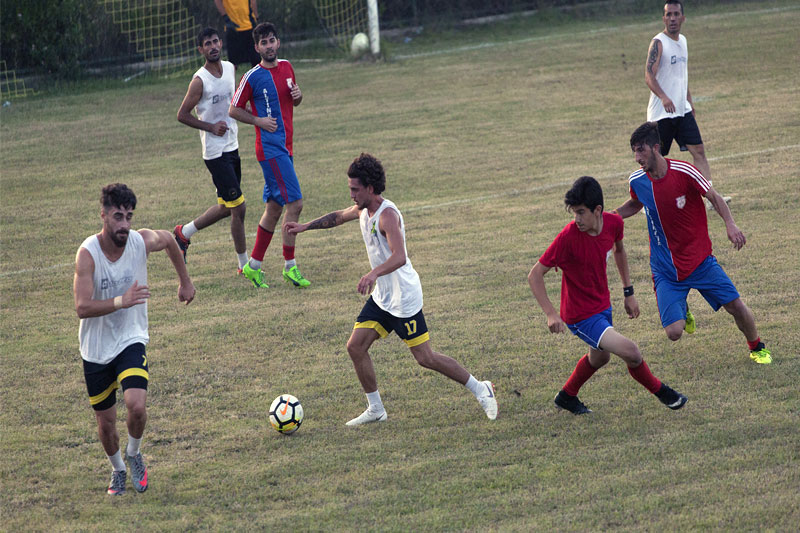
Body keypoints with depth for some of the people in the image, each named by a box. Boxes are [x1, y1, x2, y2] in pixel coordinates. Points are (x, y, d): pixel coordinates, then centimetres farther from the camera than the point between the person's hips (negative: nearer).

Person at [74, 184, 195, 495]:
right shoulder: (87, 253, -21)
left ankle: (134, 455, 9)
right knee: (105, 422, 9)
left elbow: (168, 239, 13)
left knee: (137, 406, -22)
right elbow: (82, 308, -29)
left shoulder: (142, 241, -13)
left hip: (131, 340, 1)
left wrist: (185, 281, 22)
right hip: (96, 348, -1)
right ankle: (118, 471, 38)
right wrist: (120, 301, -41)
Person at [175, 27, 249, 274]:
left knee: (225, 207, 16)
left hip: (232, 147, 8)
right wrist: (211, 127, -17)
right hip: (215, 152, -8)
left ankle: (184, 233, 35)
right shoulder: (200, 80, -16)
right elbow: (182, 115, -11)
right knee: (238, 207, -6)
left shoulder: (230, 68, 6)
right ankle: (245, 265, 5)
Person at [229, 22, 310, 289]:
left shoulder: (286, 67, 11)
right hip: (270, 148, -8)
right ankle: (290, 266, -6)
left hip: (285, 146, 8)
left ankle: (254, 265, 19)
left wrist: (298, 96, 1)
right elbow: (233, 110, -1)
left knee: (274, 208, 11)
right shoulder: (253, 77, -8)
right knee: (294, 203, -13)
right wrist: (258, 121, -14)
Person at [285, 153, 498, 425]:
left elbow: (399, 257, -36)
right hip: (381, 297, 9)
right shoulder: (363, 210, 5)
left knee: (425, 358, -5)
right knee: (356, 346, 1)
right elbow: (338, 217, 29)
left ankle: (481, 390, 11)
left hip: (404, 298, -9)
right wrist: (305, 226, 26)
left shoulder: (387, 214, -23)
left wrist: (373, 274, -50)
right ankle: (376, 410, 13)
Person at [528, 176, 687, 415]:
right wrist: (551, 314, -30)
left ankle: (566, 397, 53)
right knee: (630, 352, -18)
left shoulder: (614, 223, -12)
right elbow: (535, 275, -21)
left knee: (599, 357, 30)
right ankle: (661, 392, 8)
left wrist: (628, 292, 14)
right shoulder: (568, 236, -28)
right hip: (581, 315, -7)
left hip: (602, 305, 7)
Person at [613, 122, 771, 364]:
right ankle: (682, 310, 28)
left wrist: (730, 224, -23)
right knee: (674, 332, -11)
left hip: (700, 260, -1)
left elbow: (714, 197, -7)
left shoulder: (684, 172, -17)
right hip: (666, 269, 1)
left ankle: (757, 347, 26)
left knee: (736, 306, -5)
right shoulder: (637, 181, -7)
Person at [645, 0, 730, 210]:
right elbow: (649, 76, -24)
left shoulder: (682, 41, 12)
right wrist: (663, 97, -40)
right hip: (661, 113, -6)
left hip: (682, 110, 6)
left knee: (698, 150, -5)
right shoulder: (658, 43, -12)